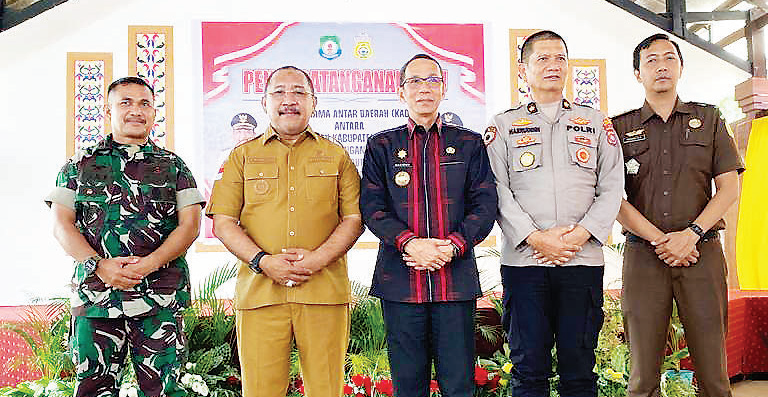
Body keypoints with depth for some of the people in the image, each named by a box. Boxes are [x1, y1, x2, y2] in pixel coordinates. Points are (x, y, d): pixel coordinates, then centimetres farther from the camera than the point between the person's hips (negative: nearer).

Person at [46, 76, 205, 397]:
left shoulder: (173, 166, 11)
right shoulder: (80, 164, 13)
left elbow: (190, 225, 2)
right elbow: (62, 225, 6)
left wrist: (149, 264, -13)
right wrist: (100, 265, -11)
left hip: (160, 296, -1)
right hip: (94, 294, 1)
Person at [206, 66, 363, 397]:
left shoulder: (337, 156, 14)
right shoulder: (243, 156, 14)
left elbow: (355, 218, 7)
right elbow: (223, 223, 7)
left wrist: (319, 258, -9)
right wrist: (263, 262, -8)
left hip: (324, 293, 0)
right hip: (259, 292, 0)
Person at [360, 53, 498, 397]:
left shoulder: (469, 144, 11)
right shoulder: (381, 146, 11)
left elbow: (484, 205, 4)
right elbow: (372, 207, 2)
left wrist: (453, 247, -12)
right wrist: (409, 243, -15)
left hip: (456, 277, 0)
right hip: (400, 279, 0)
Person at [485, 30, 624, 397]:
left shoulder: (596, 123, 15)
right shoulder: (504, 126, 10)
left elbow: (611, 187, 7)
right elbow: (498, 190, 0)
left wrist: (581, 233, -8)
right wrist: (535, 237, -12)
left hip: (583, 259, 2)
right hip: (523, 259, -1)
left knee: (579, 366, 5)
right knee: (529, 366, 2)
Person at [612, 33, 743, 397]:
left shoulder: (708, 119, 13)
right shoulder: (621, 128, 10)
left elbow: (729, 187, 6)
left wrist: (691, 233, -9)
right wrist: (660, 240, -9)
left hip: (702, 251, 1)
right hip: (643, 254, 0)